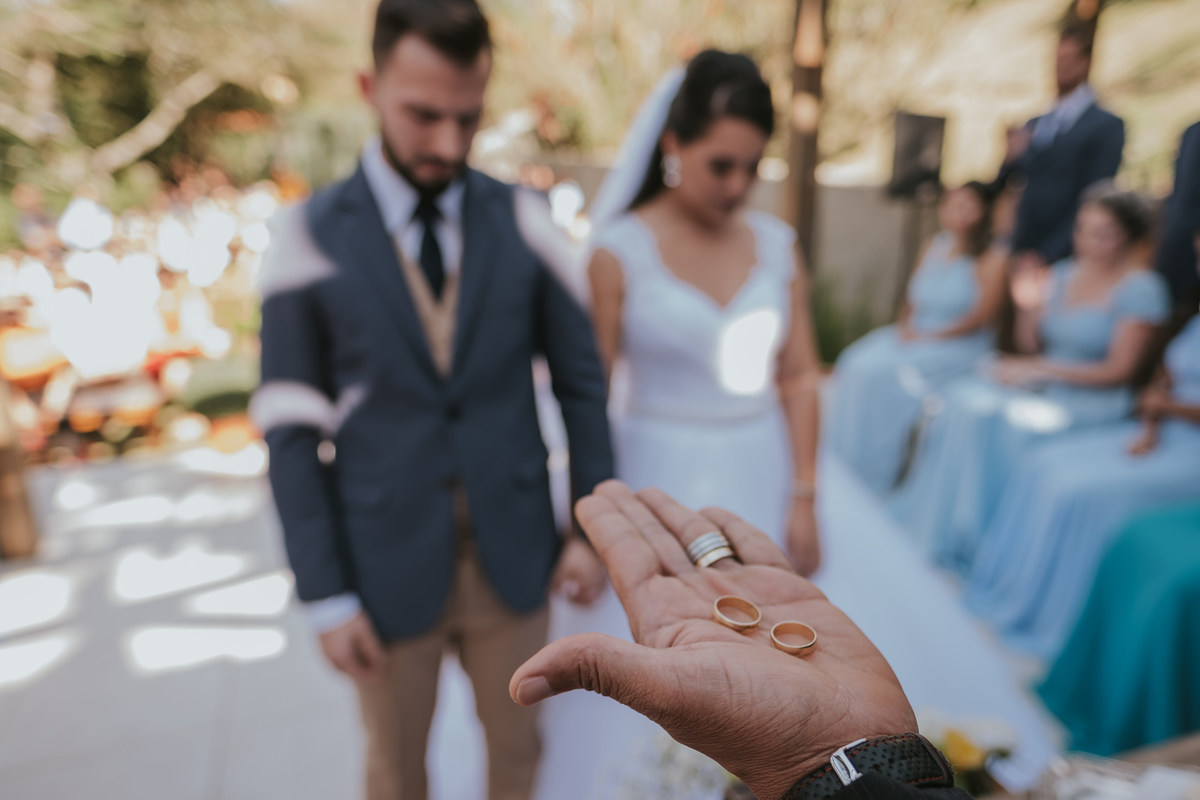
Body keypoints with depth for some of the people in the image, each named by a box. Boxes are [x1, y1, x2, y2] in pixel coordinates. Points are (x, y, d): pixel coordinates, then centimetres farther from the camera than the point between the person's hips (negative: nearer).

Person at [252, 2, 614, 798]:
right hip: (387, 568, -1)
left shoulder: (523, 220, -4)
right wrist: (325, 596, -7)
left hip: (512, 554, 2)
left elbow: (581, 380, 0)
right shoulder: (309, 237, -8)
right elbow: (294, 432, -7)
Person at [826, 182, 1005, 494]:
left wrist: (928, 336, -16)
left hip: (959, 345, -6)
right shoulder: (933, 248, 12)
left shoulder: (991, 259, -6)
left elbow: (979, 318, -12)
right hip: (914, 334, 6)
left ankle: (870, 474, -15)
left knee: (881, 373, -27)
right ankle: (839, 462, -13)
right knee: (855, 362, -18)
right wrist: (904, 324, -5)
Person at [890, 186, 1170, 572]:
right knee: (963, 399, -19)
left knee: (1016, 421, -30)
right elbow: (1034, 343, 10)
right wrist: (1034, 305, -8)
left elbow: (1119, 371, -12)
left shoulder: (1142, 289, -9)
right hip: (1044, 382, 6)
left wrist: (1040, 368, -15)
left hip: (1096, 397, -5)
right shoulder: (1065, 273, 8)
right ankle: (942, 524, -12)